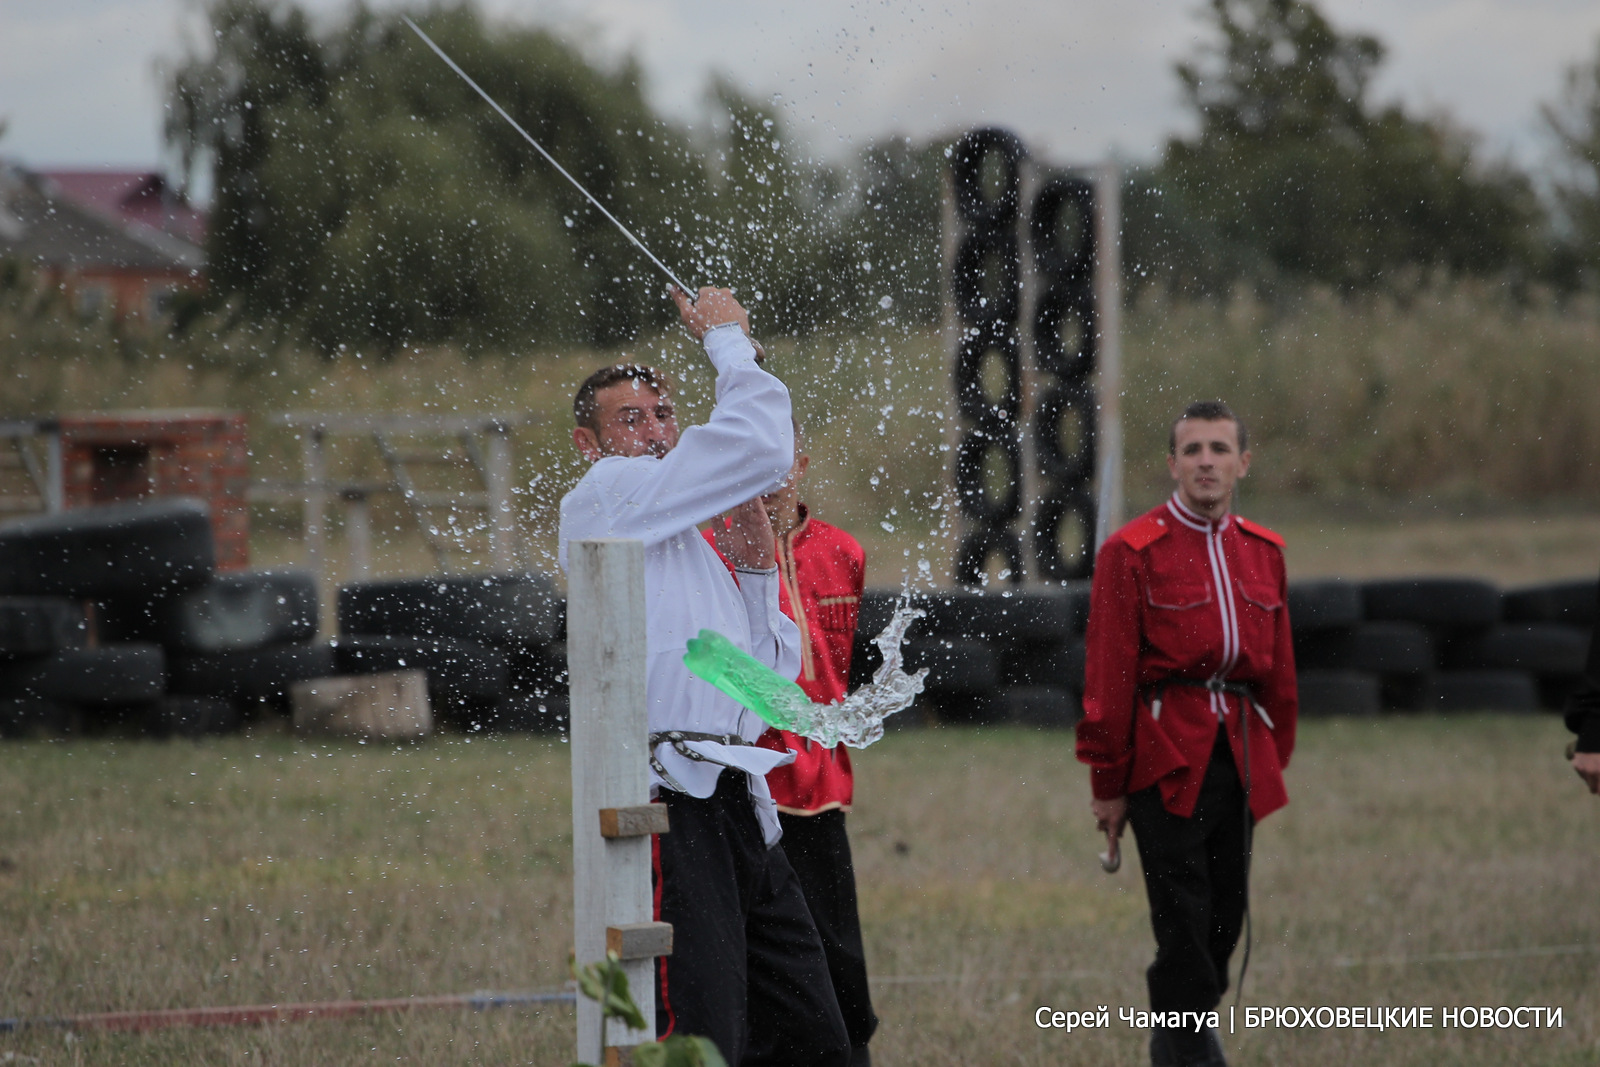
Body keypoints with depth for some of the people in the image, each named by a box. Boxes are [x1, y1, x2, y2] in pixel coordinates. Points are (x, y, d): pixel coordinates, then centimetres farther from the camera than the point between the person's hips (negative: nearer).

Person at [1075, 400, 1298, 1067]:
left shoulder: (1263, 552, 12)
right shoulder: (1132, 552, -5)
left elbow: (1279, 669, 18)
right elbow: (1108, 678, -6)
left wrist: (1277, 757, 13)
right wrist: (1108, 784, -8)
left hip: (1240, 755, 5)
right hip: (1165, 756, -5)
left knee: (1225, 915, 8)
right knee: (1183, 920, -8)